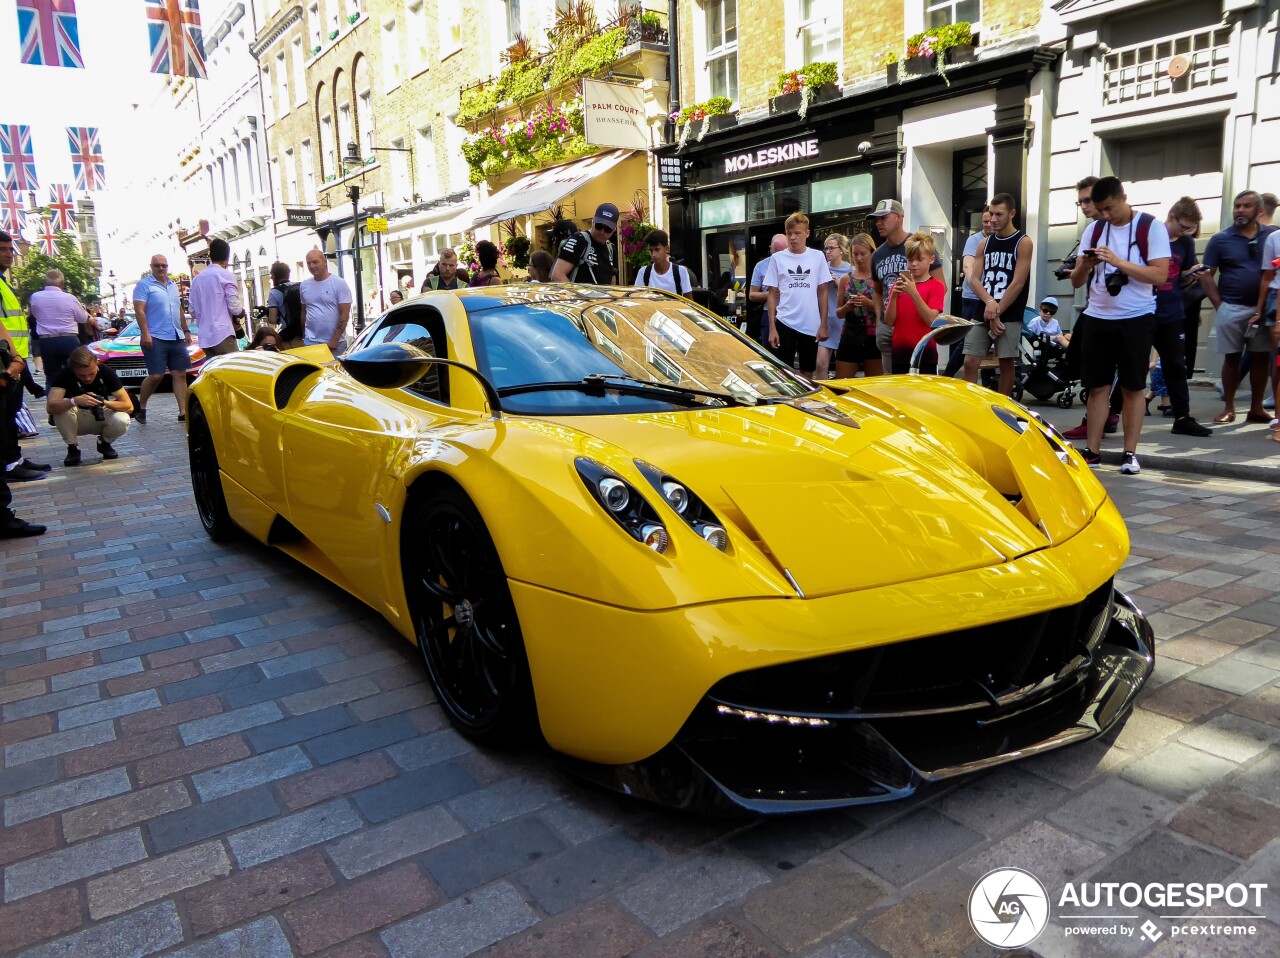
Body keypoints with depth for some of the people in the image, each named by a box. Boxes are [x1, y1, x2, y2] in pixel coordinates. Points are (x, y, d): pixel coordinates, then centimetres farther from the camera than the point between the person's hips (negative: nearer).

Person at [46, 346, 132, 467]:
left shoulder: (106, 373, -19)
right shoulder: (65, 374, -22)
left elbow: (128, 405, -21)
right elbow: (51, 407, -33)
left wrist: (104, 403, -38)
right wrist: (74, 401, -50)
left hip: (102, 419, 1)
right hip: (77, 422, 0)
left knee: (122, 420, -32)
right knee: (62, 408, -32)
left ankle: (104, 443, 3)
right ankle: (73, 448, -8)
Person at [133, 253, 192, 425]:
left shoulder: (173, 285, 19)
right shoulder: (144, 285, -2)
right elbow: (139, 310, -10)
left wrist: (186, 330, 21)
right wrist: (145, 334, -19)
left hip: (177, 338, 6)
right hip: (156, 338, -6)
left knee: (180, 374, 2)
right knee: (156, 376, -7)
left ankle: (183, 412, 2)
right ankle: (140, 408, 13)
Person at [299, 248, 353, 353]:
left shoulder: (339, 283, -5)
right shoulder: (304, 285, 9)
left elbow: (345, 314, -9)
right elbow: (303, 312, 18)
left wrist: (335, 339, -14)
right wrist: (303, 336, 13)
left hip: (335, 342, -4)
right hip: (310, 342, 4)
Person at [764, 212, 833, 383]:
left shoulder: (818, 257, 4)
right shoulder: (777, 258, 1)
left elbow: (823, 292, 7)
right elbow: (772, 294, 3)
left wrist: (823, 325, 1)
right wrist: (772, 328, -4)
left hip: (811, 325, 1)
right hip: (784, 324, -1)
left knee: (807, 374, 11)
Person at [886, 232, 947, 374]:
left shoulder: (936, 286, -1)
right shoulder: (899, 284, 10)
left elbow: (931, 320, -14)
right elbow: (889, 322, 2)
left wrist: (914, 293, -22)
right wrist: (894, 296, -13)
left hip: (925, 351, -3)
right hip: (900, 351, 3)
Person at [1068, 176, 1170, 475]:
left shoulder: (1151, 227, -4)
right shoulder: (1093, 230, 8)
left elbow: (1160, 274, -12)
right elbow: (1076, 281, 8)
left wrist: (1118, 262, -21)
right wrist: (1085, 266, -14)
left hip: (1135, 319, -3)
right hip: (1097, 318, 4)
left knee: (1133, 388, 2)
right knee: (1097, 386, 4)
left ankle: (1130, 453, 8)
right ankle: (1092, 451, 8)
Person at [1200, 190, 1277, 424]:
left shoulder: (1272, 235, 3)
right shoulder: (1220, 239, 0)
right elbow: (1207, 275, 0)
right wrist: (1218, 305, -6)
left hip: (1263, 307, 2)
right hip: (1232, 308, -2)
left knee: (1261, 357, 6)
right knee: (1231, 358, 4)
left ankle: (1256, 408, 14)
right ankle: (1229, 408, 11)